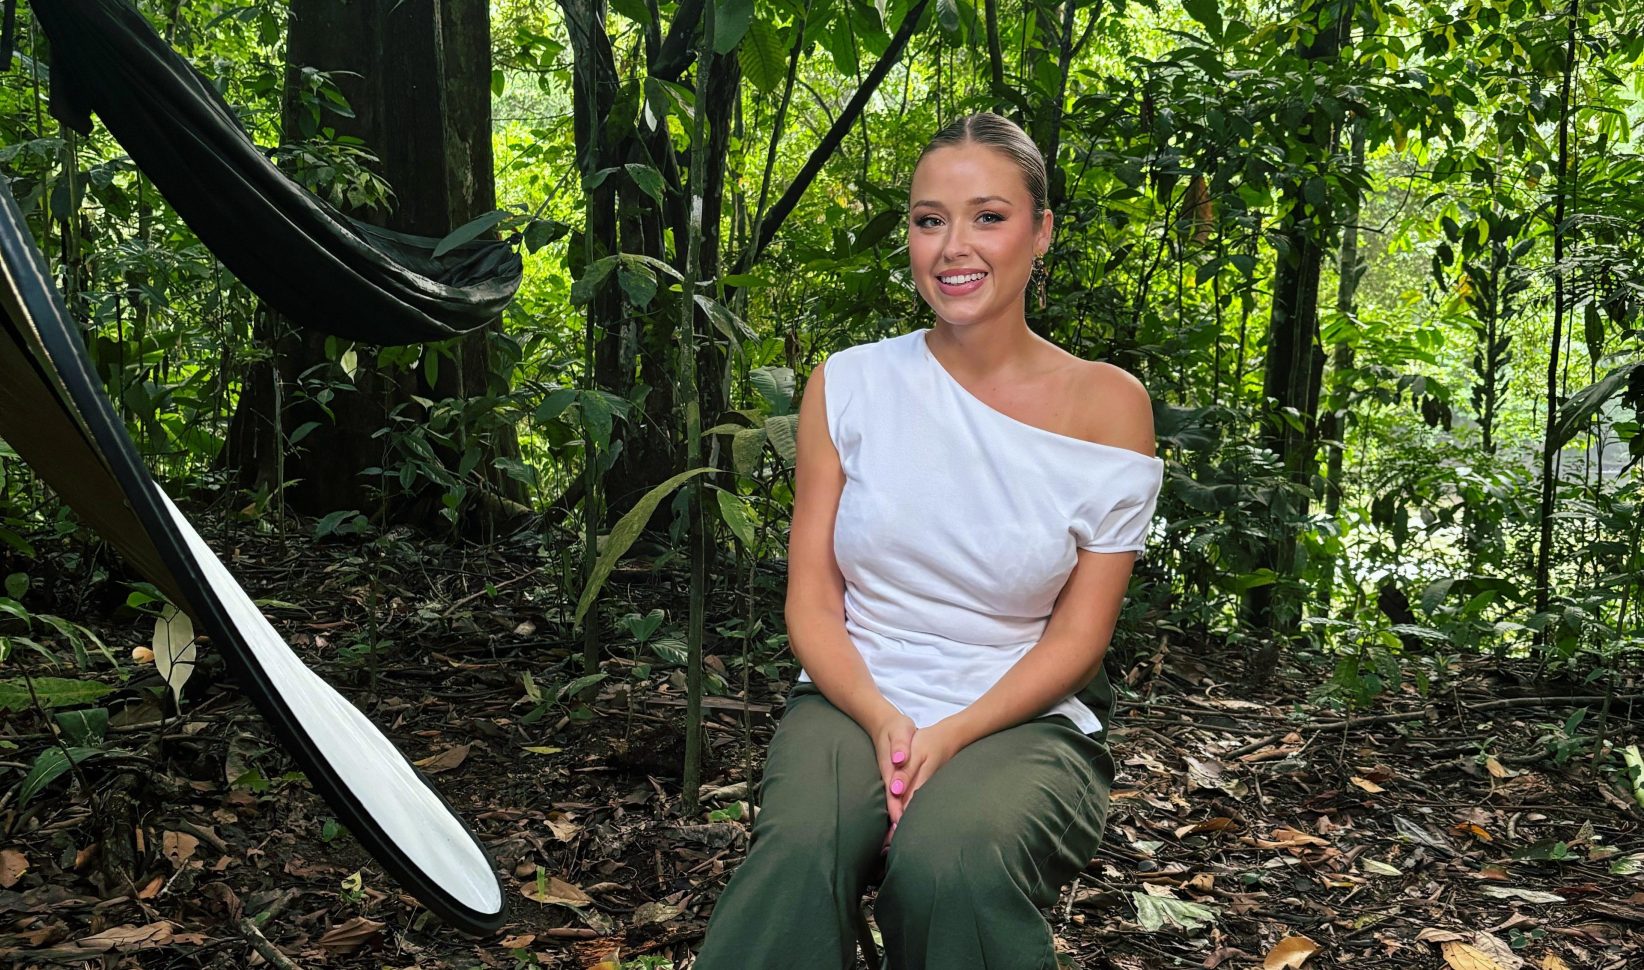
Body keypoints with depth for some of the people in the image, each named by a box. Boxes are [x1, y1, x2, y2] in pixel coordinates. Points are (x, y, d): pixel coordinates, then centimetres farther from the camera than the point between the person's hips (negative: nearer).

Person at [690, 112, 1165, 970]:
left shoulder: (1108, 406, 0)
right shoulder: (848, 384, 3)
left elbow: (1078, 634, -1)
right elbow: (811, 601, 2)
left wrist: (952, 737, -16)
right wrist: (883, 722, -16)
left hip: (1023, 716, 0)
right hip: (856, 699, 1)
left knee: (950, 863, -34)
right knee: (799, 851, -34)